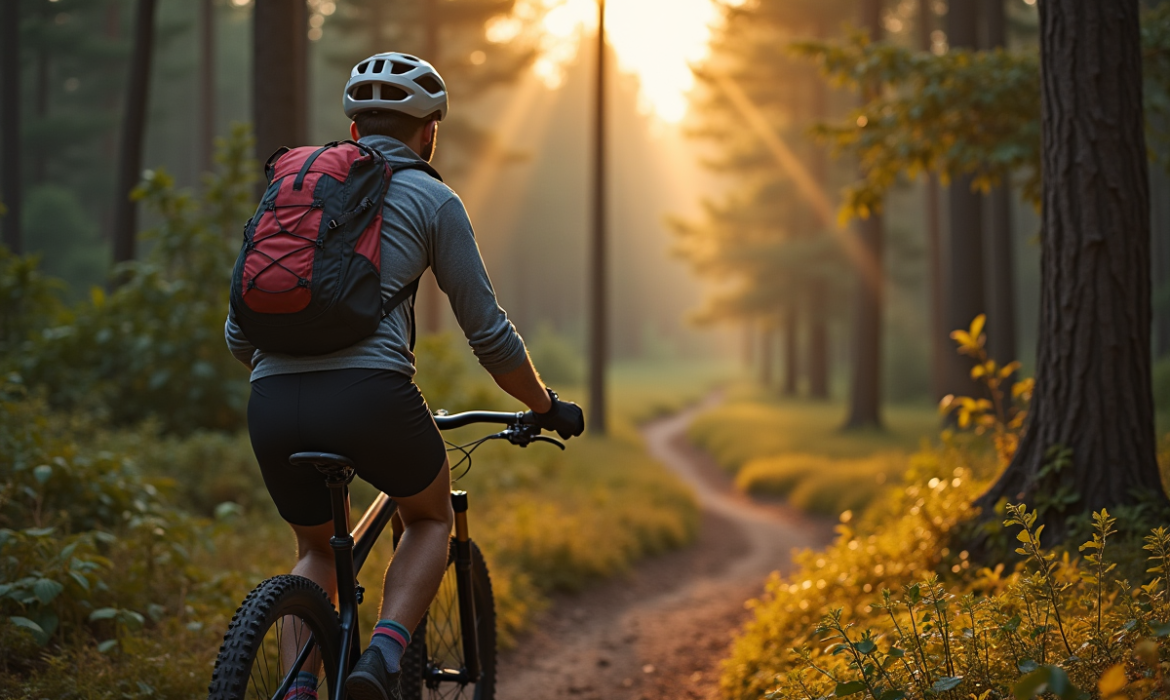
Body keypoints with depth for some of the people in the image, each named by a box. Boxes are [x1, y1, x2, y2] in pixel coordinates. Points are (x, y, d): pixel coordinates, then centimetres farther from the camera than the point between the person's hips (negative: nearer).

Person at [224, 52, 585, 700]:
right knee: (431, 518, 25)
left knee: (316, 549, 29)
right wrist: (547, 408, 26)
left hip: (271, 404, 4)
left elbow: (237, 333, 25)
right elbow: (489, 334, 10)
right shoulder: (432, 198, 11)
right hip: (369, 393, -4)